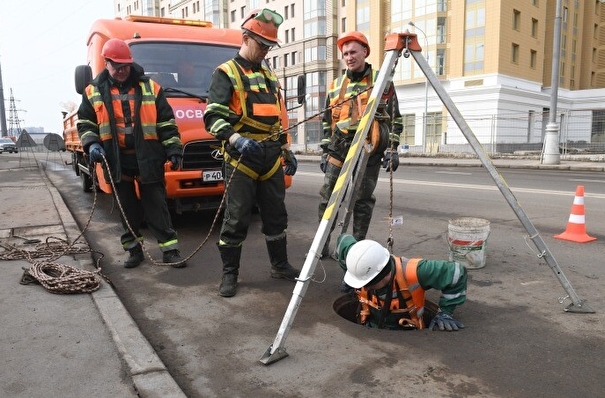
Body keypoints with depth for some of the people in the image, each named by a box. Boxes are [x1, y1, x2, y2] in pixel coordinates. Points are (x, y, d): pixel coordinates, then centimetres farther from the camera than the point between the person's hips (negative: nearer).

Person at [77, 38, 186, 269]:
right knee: (127, 207, 9)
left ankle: (170, 249, 5)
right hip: (116, 160, 2)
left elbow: (166, 123, 4)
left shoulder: (150, 88, 5)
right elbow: (85, 124, 12)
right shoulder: (94, 92, 8)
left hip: (148, 159, -2)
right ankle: (133, 249, 21)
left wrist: (174, 150, -3)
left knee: (156, 205, 0)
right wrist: (91, 144, -7)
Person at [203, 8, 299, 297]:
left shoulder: (269, 76, 19)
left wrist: (287, 151, 20)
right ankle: (229, 274, 11)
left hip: (271, 157, 7)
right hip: (241, 157, -6)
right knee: (236, 218, -2)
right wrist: (237, 140, -29)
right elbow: (213, 117, -14)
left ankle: (280, 265, 26)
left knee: (276, 214, 12)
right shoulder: (226, 73, -4)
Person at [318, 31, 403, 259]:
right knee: (327, 196, -1)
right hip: (339, 148, 3)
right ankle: (322, 243, 9)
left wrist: (392, 148, -6)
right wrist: (325, 150, 12)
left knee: (363, 200, 3)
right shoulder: (335, 86, 13)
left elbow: (394, 117, 2)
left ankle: (358, 245, 15)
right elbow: (327, 121, 16)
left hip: (370, 149, -3)